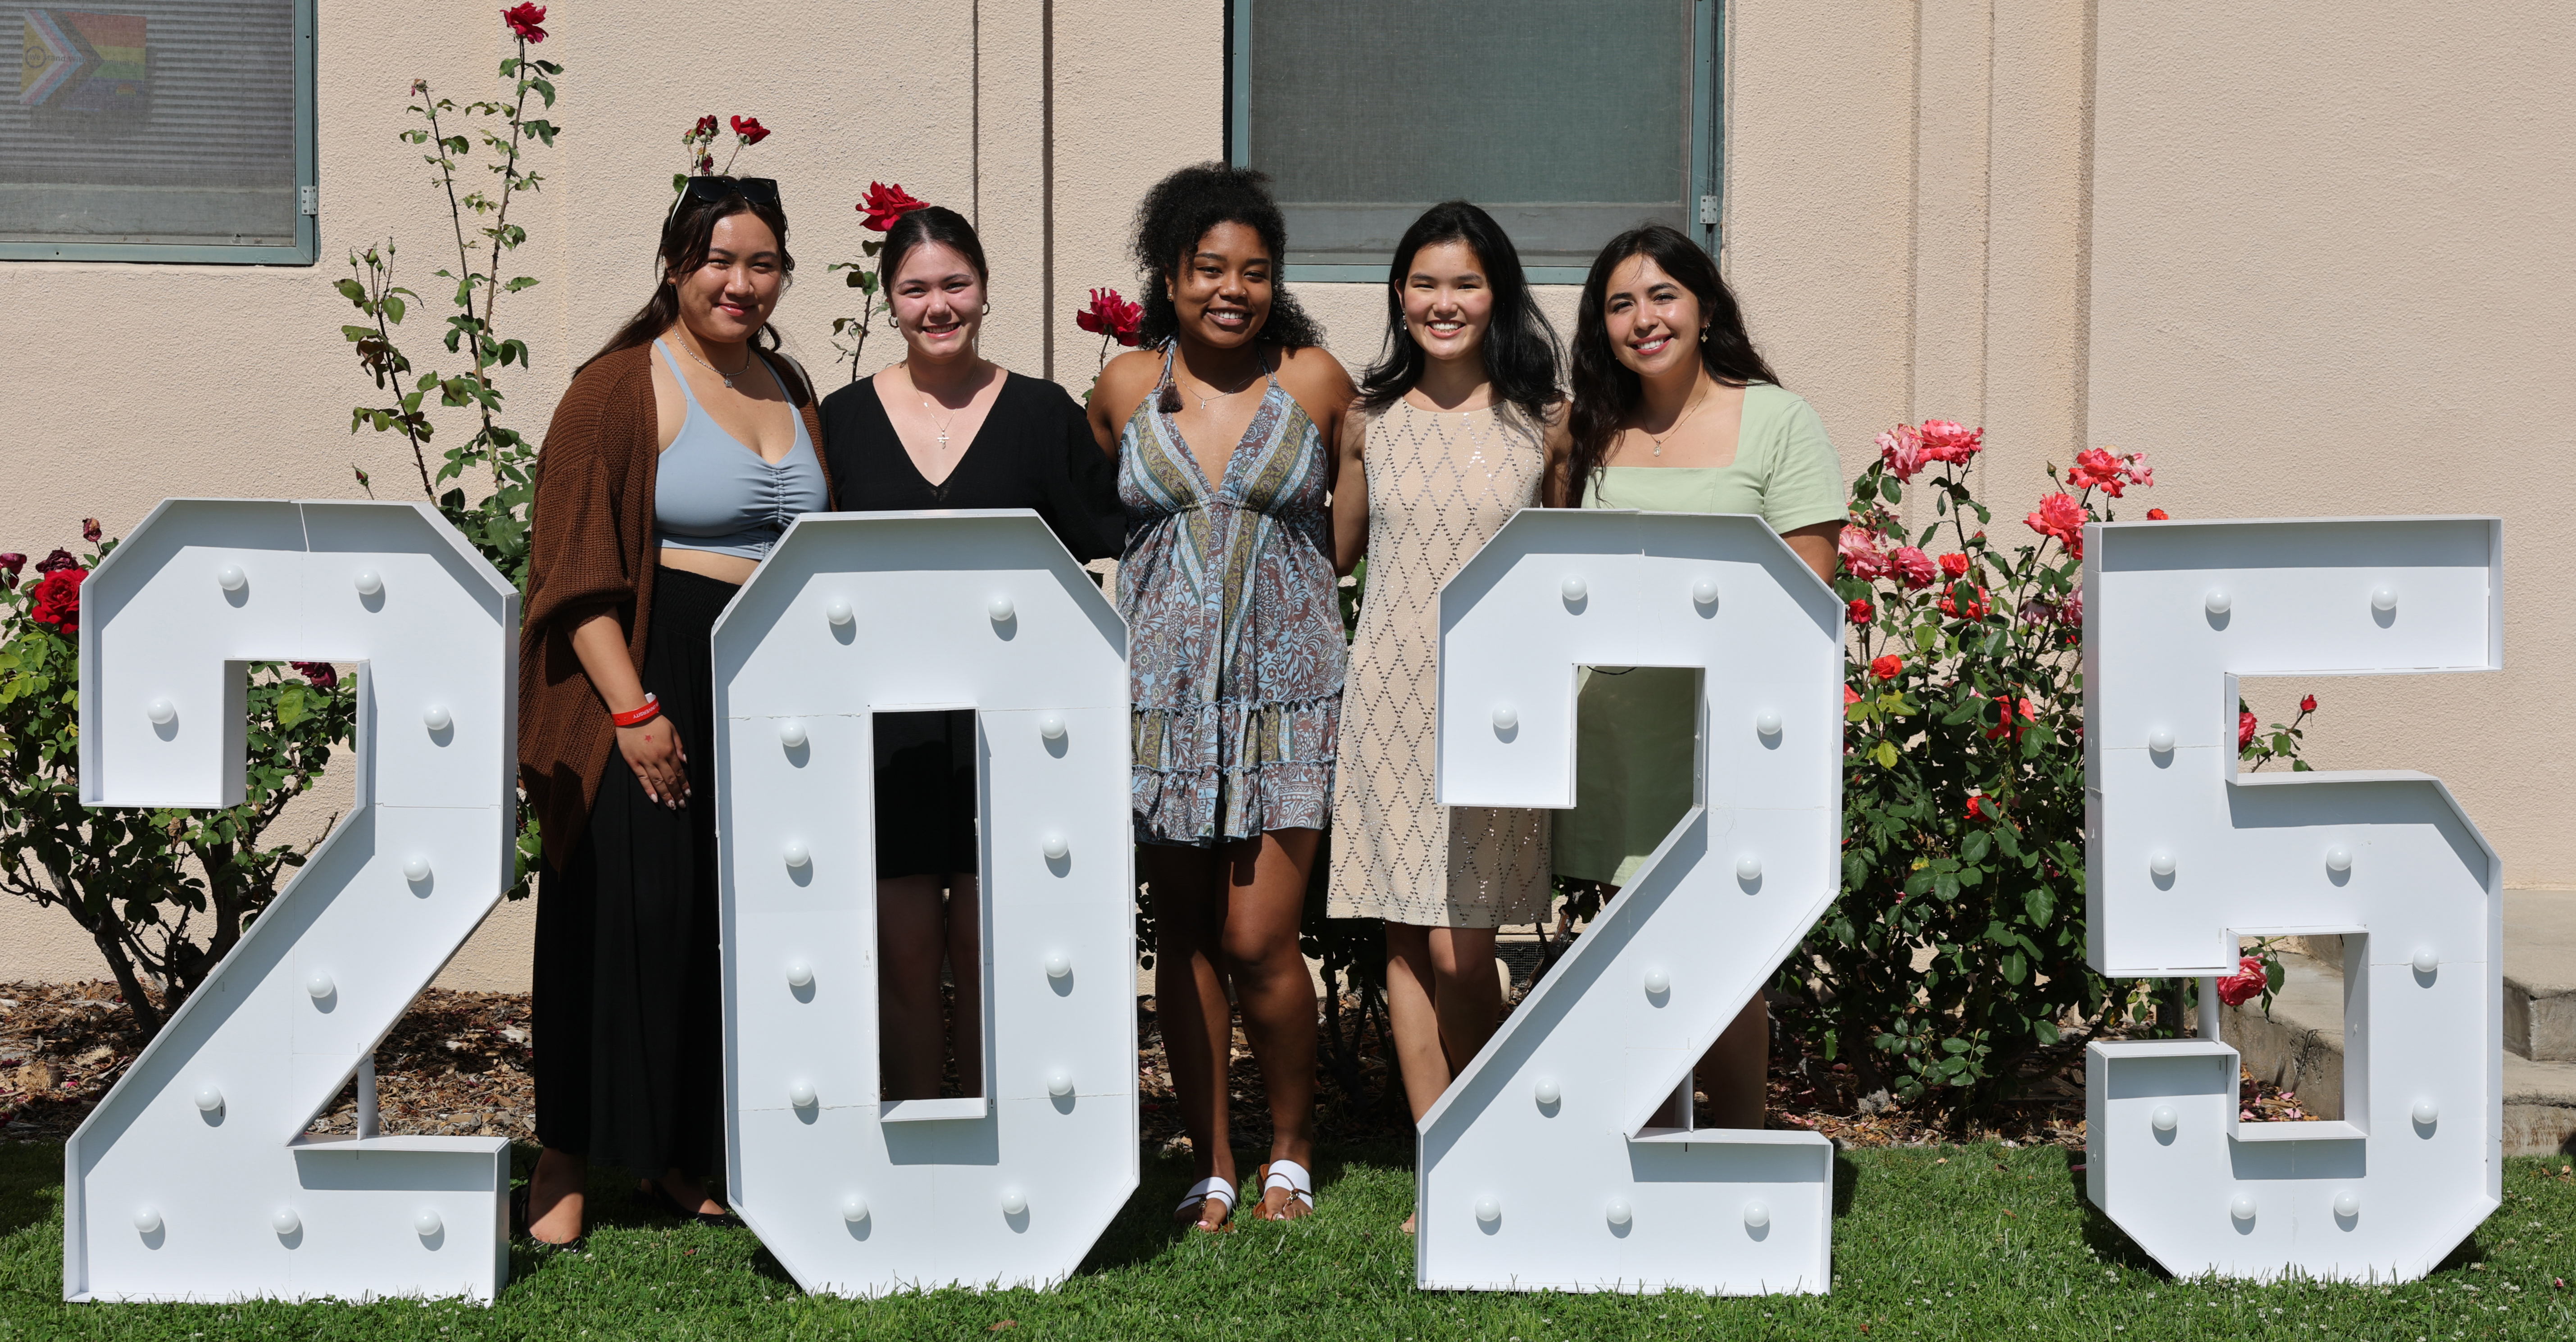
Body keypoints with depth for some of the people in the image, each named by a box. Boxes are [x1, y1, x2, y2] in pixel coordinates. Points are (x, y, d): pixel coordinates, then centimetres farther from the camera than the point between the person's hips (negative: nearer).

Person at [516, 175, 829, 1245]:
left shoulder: (790, 391, 15)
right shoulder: (621, 389, -5)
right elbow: (575, 567, -11)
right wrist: (631, 708, -19)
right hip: (649, 680, -6)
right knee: (626, 910, -7)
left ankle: (675, 1158, 17)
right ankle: (564, 1164, 1)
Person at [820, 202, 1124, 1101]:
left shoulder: (1041, 414, 5)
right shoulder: (843, 419, 7)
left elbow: (1120, 539, 7)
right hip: (884, 723, 1)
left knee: (987, 951, 2)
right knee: (905, 951, 2)